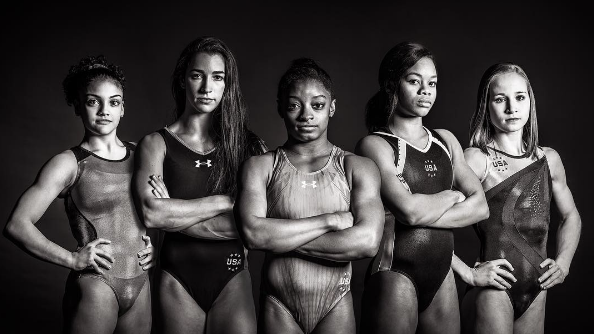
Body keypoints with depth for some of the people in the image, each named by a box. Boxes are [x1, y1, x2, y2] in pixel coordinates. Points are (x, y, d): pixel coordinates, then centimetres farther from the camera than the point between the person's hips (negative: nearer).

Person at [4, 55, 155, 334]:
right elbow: (16, 225, -12)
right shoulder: (68, 164, -7)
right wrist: (73, 259, -14)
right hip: (93, 288, -4)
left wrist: (153, 243, 5)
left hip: (140, 286, 5)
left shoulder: (138, 154, 7)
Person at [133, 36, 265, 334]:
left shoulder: (247, 144, 1)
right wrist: (224, 201, -11)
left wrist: (175, 213, -11)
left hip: (232, 279, 0)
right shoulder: (156, 144, 0)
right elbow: (151, 214, -16)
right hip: (178, 281, 0)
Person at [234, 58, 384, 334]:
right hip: (278, 310, 0)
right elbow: (253, 233, -17)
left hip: (336, 310, 1)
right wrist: (330, 220, -16)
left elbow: (367, 242, -14)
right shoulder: (259, 167, -1)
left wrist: (282, 239, -12)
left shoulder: (357, 168, -1)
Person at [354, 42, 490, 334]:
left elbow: (480, 207, 3)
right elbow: (409, 209, -20)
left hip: (442, 277, 6)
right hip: (396, 275, -6)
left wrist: (425, 212, -11)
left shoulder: (445, 141, 11)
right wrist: (452, 195, -2)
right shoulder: (375, 145, -7)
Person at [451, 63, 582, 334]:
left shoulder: (549, 159, 7)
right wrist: (467, 273, -17)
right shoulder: (477, 159, -10)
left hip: (537, 291, 6)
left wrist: (563, 261, 8)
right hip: (494, 289, -5)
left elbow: (571, 216, 23)